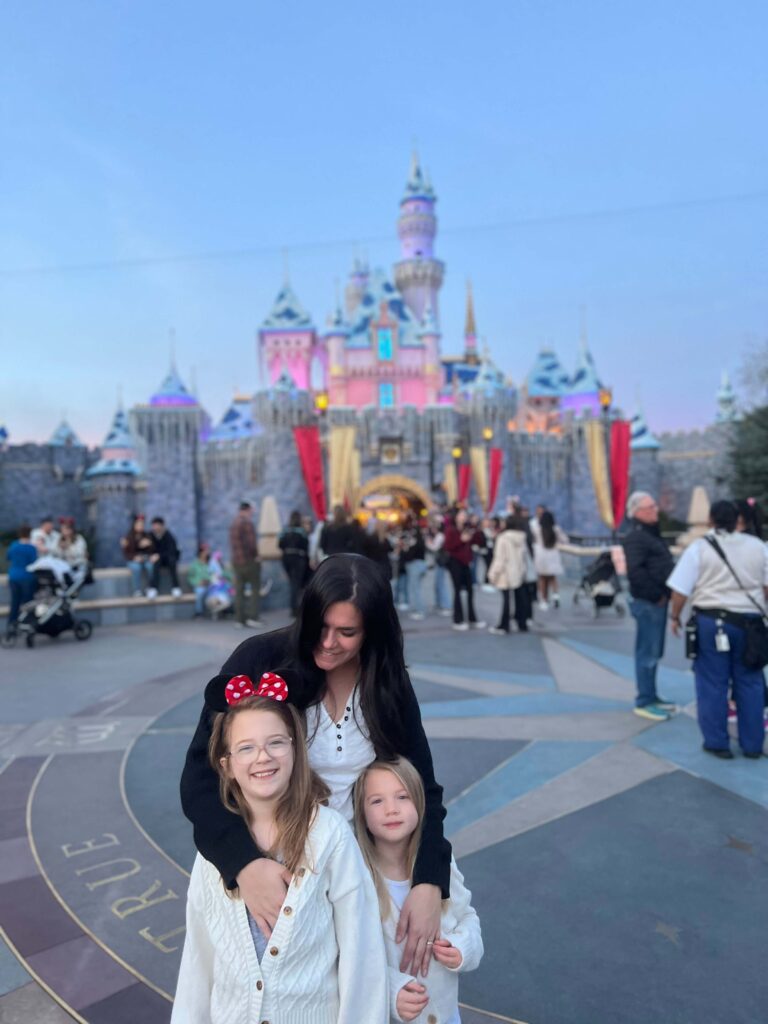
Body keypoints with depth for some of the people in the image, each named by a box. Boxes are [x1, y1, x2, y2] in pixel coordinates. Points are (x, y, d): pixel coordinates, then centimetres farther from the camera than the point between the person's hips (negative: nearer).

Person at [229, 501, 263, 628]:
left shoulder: (233, 523, 12)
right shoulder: (247, 523, -13)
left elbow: (232, 543, 13)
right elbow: (251, 542, -18)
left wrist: (236, 556, 13)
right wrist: (256, 555, -6)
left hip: (236, 561, 7)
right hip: (249, 560, -7)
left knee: (239, 590, 7)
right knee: (255, 588, 2)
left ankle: (240, 619, 8)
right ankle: (252, 617, -2)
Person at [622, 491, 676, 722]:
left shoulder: (651, 534, 17)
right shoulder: (636, 537, -16)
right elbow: (635, 572, -27)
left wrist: (663, 594, 13)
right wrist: (656, 595, -19)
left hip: (657, 601, 10)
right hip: (648, 602, -10)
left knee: (654, 652, 17)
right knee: (648, 652, -4)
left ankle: (651, 696, 28)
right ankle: (644, 702, 5)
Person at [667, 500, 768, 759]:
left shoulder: (699, 548, -6)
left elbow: (680, 589, -9)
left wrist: (675, 616, 3)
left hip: (712, 621, -3)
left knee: (713, 684, 6)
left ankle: (717, 742, 12)